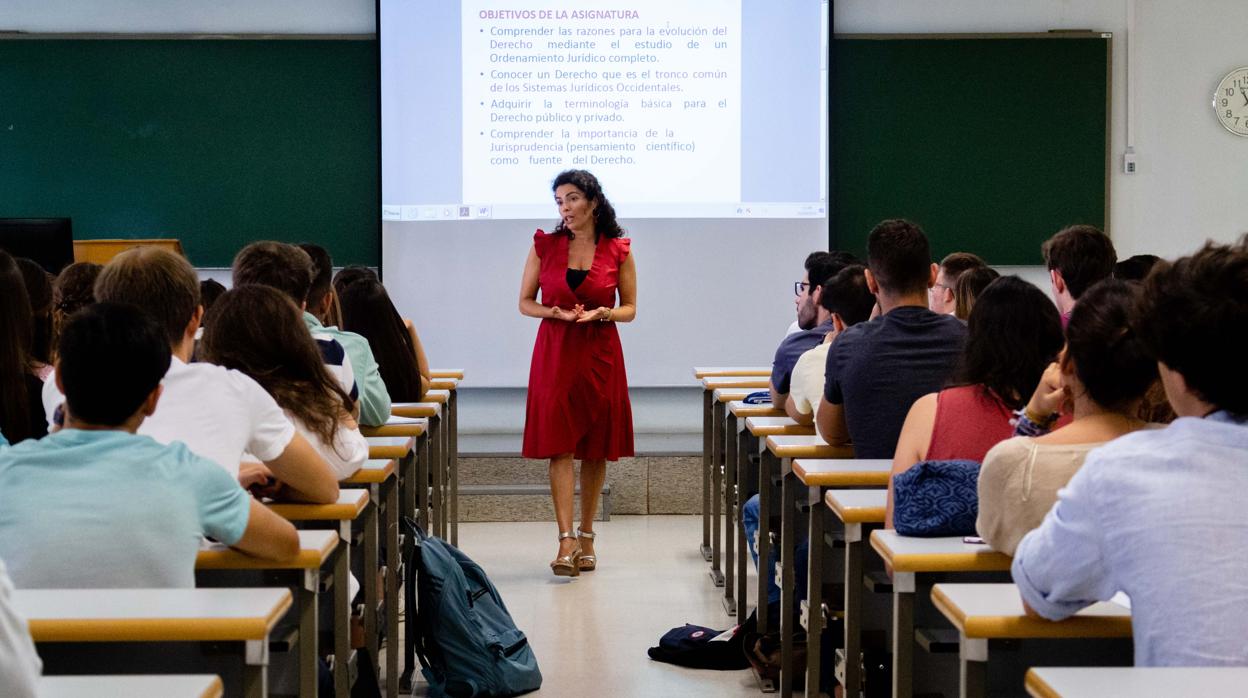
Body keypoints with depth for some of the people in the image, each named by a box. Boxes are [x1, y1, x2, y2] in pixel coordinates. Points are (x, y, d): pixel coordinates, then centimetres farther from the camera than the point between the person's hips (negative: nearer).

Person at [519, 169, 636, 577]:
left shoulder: (618, 250, 1)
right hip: (554, 352, 0)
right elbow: (525, 302, 7)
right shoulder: (545, 245, 3)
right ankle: (566, 540, -11)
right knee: (559, 446, -8)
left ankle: (587, 537, 18)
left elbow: (630, 309, 6)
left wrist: (603, 313, -14)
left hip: (600, 355, 1)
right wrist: (555, 313, -12)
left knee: (596, 449, 6)